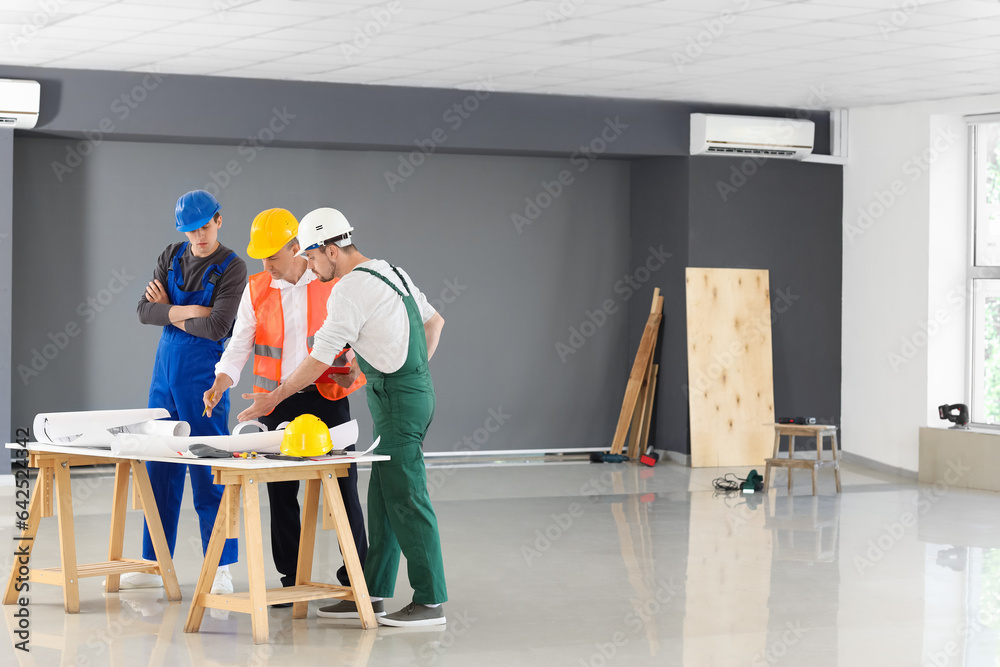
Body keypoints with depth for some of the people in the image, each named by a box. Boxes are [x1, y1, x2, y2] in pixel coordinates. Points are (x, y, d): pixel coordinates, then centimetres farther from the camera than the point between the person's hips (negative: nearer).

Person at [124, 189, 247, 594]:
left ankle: (221, 569, 2)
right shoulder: (172, 256, 8)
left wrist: (170, 314, -5)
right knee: (160, 470, 9)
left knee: (207, 472, -5)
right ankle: (153, 565, 16)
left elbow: (217, 327, -17)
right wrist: (183, 311, -15)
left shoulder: (232, 269, -8)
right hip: (165, 370, 6)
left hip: (203, 375, -6)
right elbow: (144, 310, 2)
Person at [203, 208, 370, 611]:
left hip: (327, 398, -2)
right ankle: (291, 579, 13)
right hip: (278, 403, 3)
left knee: (343, 486, -1)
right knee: (280, 491, 3)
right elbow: (239, 346, 3)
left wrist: (359, 367, -12)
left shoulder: (333, 283, -3)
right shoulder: (256, 291, 4)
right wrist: (219, 385, -12)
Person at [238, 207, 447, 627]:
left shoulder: (349, 291, -16)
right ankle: (373, 591, 16)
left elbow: (319, 361, -15)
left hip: (397, 400, -10)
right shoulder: (392, 272, 13)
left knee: (404, 498, -7)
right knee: (383, 496, 11)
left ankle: (430, 602, -5)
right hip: (417, 389, 10)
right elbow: (435, 321, 23)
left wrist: (273, 398, -5)